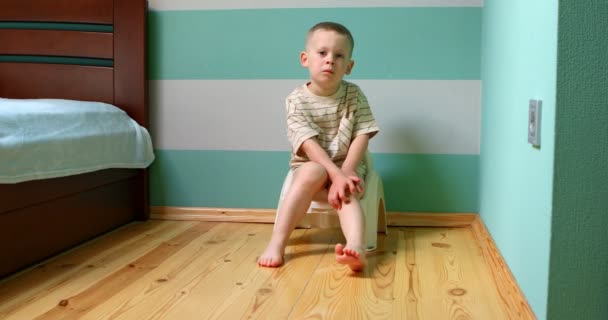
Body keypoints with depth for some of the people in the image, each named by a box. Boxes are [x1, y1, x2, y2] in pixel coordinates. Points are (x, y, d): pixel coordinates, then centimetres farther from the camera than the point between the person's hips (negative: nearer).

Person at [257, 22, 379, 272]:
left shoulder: (354, 95, -4)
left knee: (347, 193, -30)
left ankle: (356, 249, -56)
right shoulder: (296, 100, -11)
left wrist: (345, 172, -23)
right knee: (313, 173, -34)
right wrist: (336, 174, -31)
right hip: (310, 164, -1)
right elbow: (308, 144, -20)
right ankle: (277, 243, -36)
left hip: (348, 164, 1)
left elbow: (361, 136, -9)